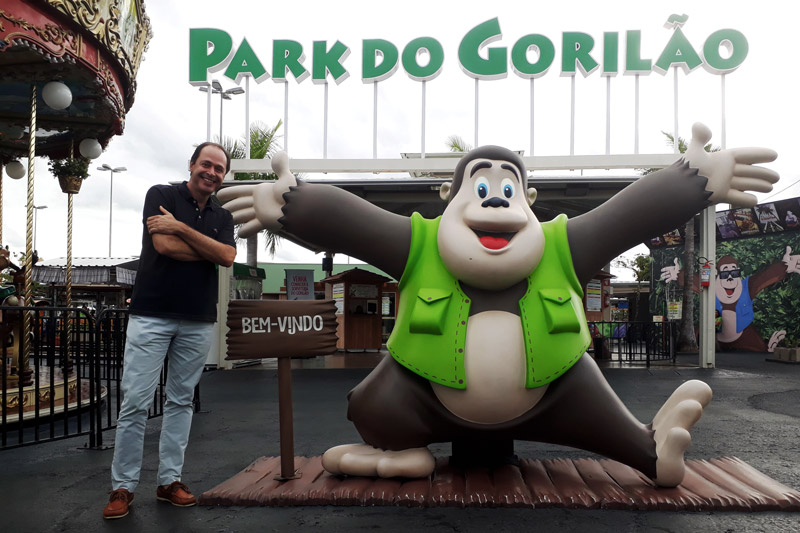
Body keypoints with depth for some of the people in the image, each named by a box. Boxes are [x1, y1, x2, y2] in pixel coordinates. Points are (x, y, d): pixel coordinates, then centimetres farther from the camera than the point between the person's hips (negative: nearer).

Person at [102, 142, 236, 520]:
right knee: (135, 402, -4)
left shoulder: (222, 217, 14)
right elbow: (163, 245, -14)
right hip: (152, 315, -4)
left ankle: (169, 481, 16)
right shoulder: (161, 195, 2)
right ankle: (123, 487, 6)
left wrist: (181, 227, -13)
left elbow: (227, 257, -6)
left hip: (198, 322, 4)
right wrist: (210, 250, -3)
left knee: (180, 401, 8)